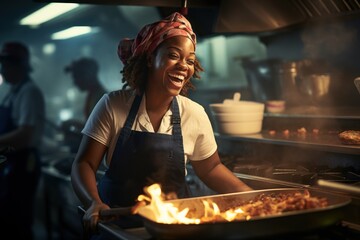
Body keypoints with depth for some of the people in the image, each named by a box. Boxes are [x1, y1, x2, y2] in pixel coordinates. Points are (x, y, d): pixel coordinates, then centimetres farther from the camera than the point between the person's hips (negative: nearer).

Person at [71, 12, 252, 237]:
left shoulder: (195, 114, -2)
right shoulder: (112, 106, -6)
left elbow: (210, 168, 11)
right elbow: (84, 164, -5)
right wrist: (94, 202, -23)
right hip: (117, 223, -3)